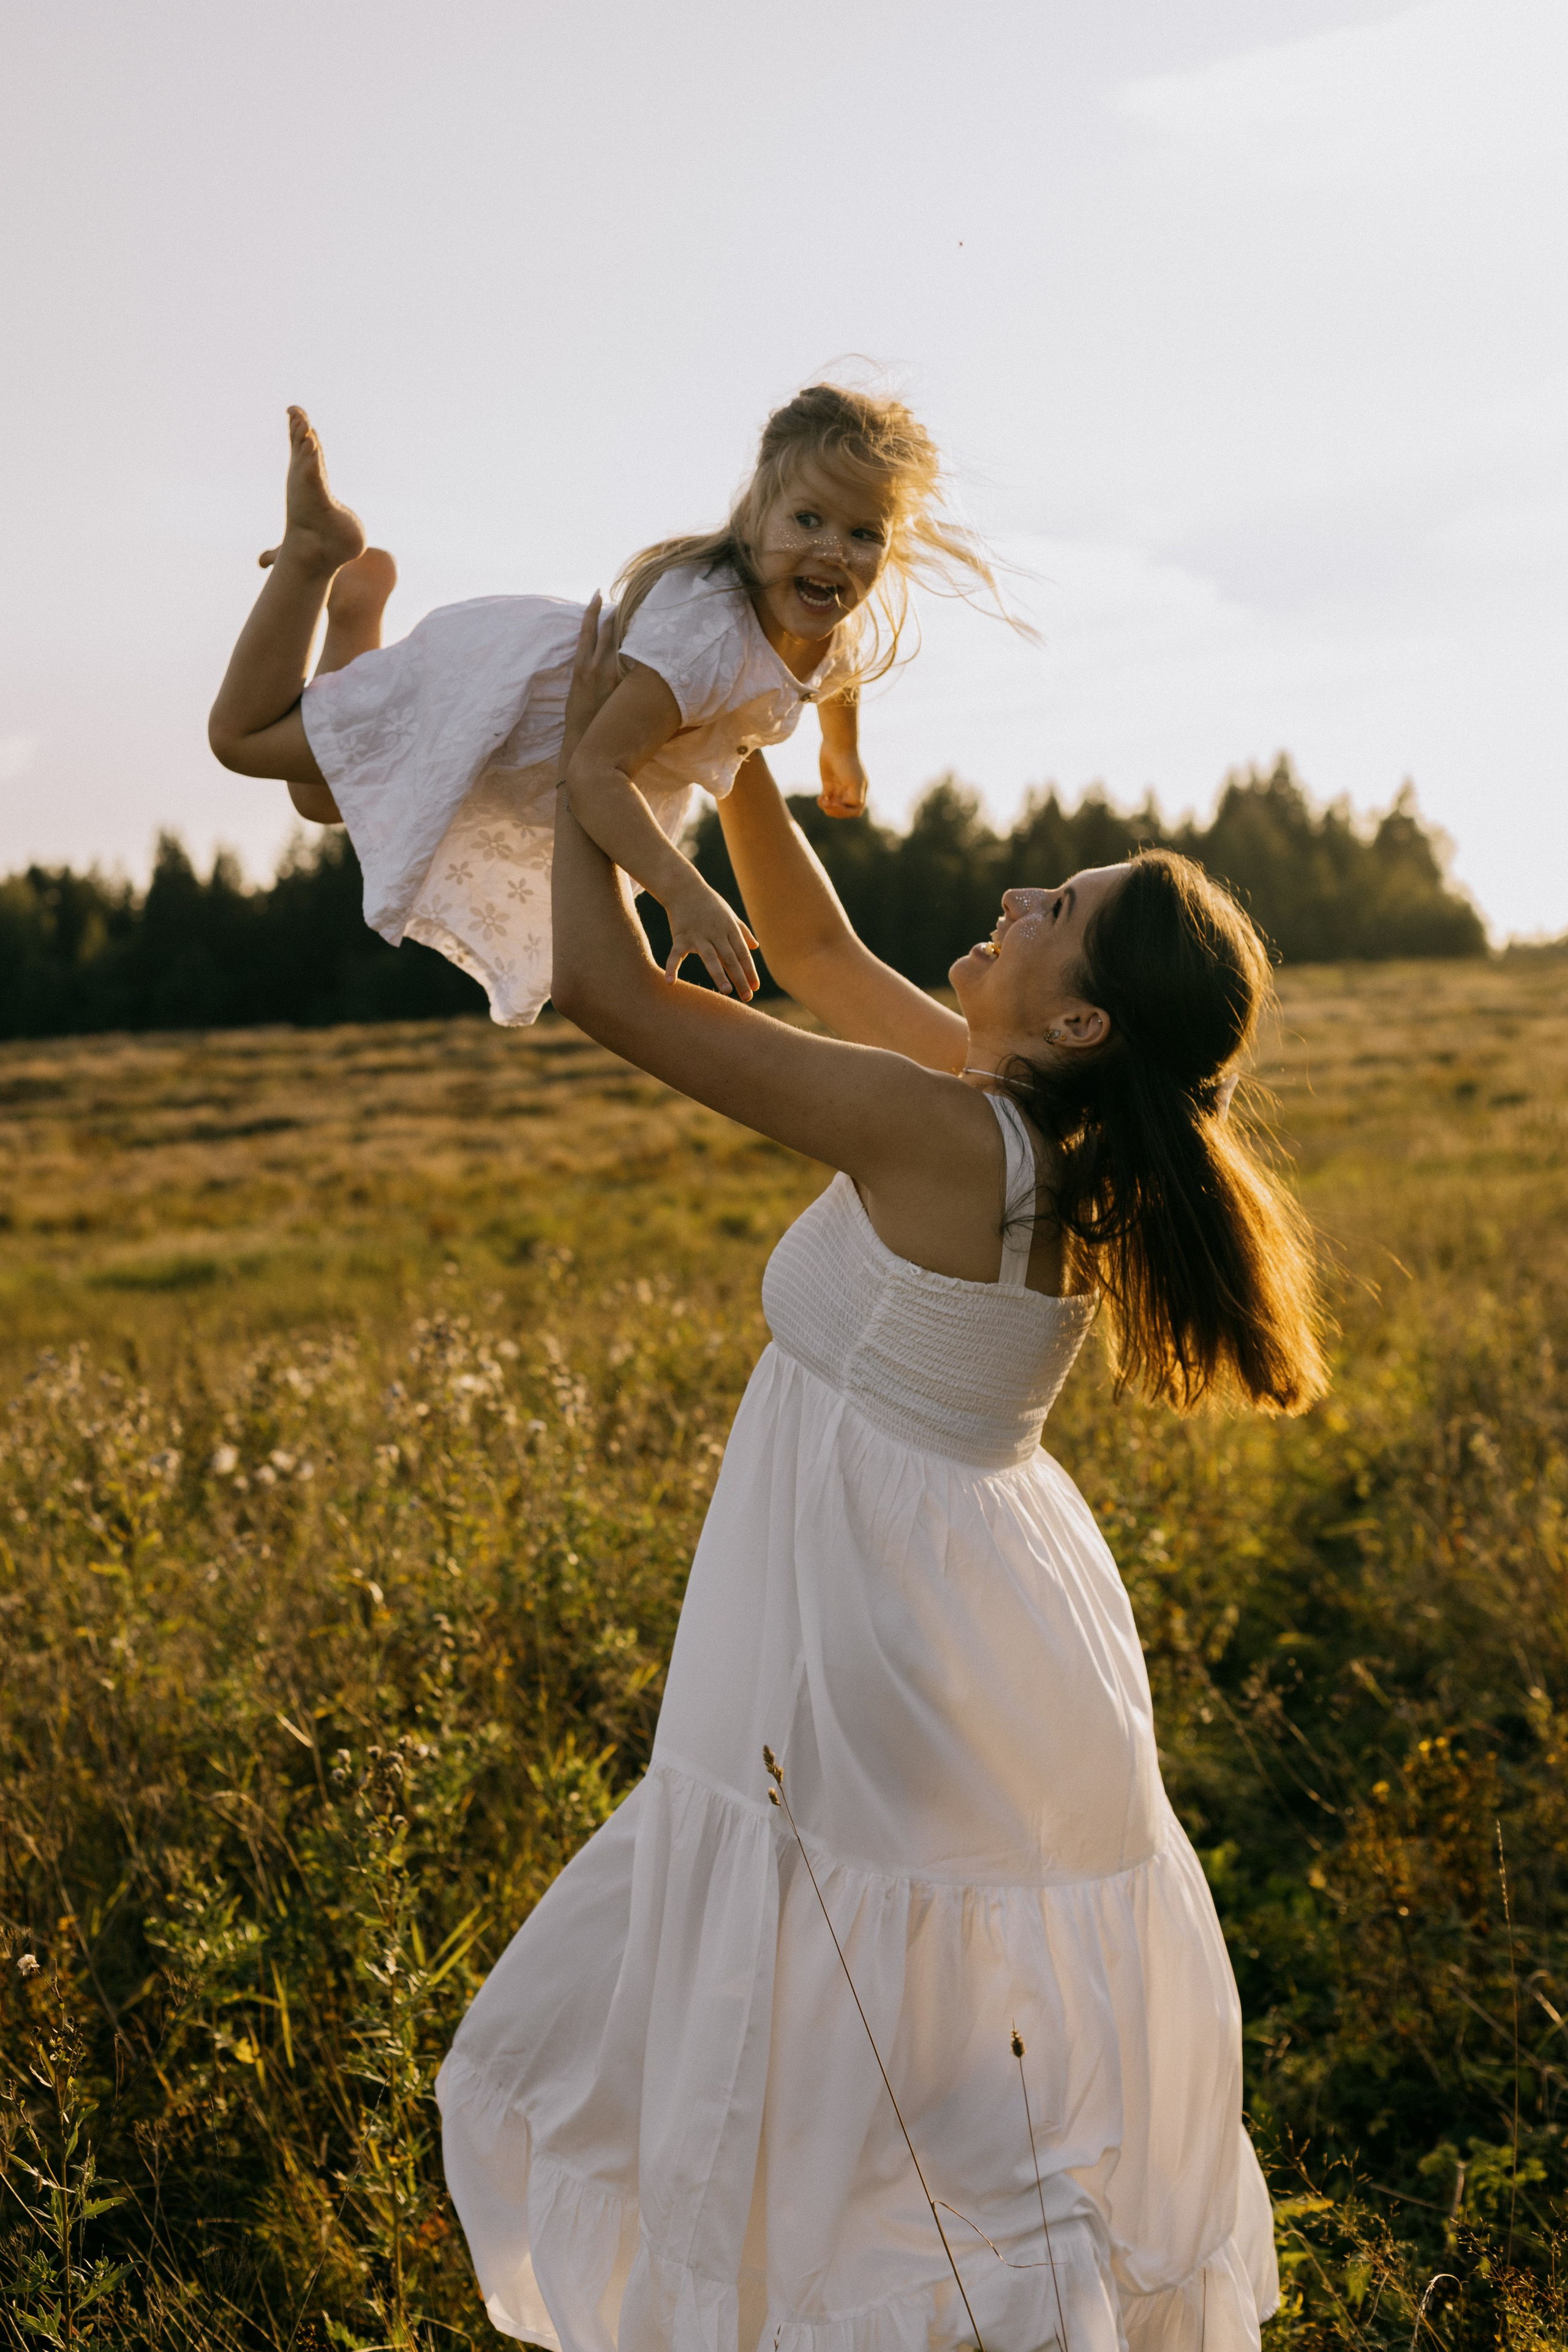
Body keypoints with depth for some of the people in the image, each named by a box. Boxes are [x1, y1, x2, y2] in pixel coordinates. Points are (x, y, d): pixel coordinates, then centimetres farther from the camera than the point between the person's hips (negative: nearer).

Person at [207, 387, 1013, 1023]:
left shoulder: (847, 627, -15)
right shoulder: (705, 636, -43)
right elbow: (595, 769, -45)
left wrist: (843, 752, 31)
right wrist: (685, 894, -56)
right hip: (505, 696, -8)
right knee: (243, 735, 0)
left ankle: (358, 599, 30)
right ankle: (321, 549, 12)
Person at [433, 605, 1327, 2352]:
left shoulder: (940, 1132, -24)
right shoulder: (1037, 1121, -1)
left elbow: (604, 988, -20)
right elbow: (817, 955, 13)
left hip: (894, 1666, -9)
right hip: (985, 1635, 9)